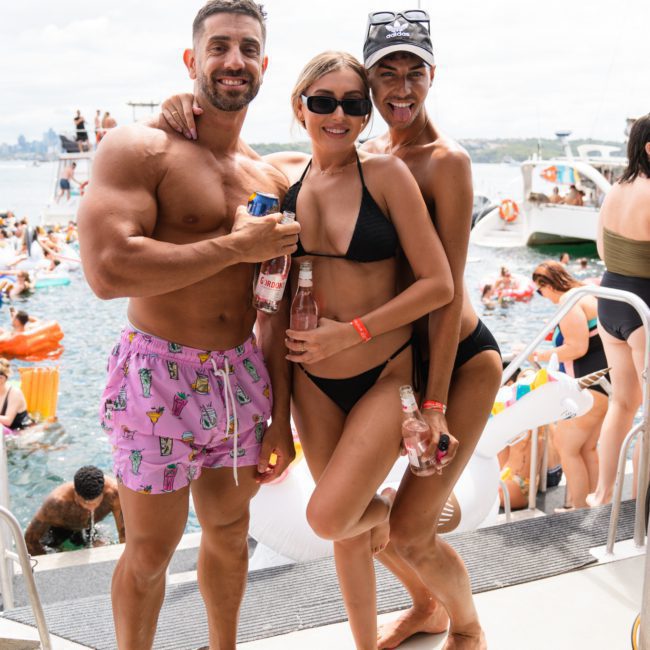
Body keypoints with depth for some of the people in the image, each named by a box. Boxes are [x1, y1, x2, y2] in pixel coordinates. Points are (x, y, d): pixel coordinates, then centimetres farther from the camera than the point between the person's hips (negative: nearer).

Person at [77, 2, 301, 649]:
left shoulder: (268, 179, 8)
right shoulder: (138, 148, -11)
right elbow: (107, 269, -25)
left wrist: (281, 416, 9)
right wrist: (235, 246, -20)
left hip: (243, 377, 6)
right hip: (160, 374, -5)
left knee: (229, 528, 20)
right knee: (151, 549, 8)